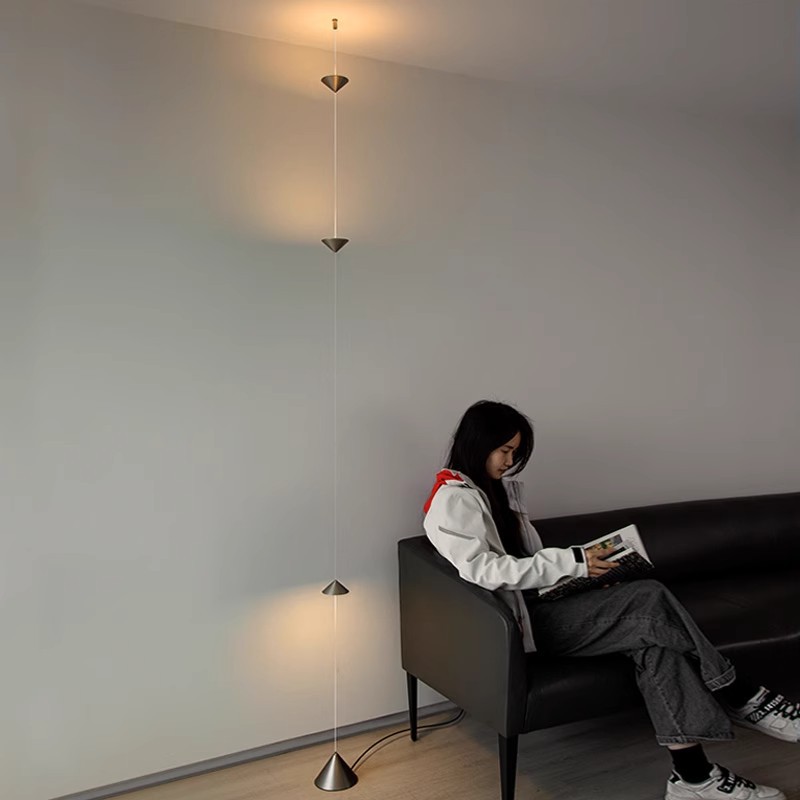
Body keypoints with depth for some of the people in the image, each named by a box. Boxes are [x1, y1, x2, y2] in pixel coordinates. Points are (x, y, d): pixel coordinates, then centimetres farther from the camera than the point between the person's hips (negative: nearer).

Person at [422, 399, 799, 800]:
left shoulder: (501, 487, 18)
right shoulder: (453, 501, -10)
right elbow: (482, 569, -22)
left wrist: (585, 576, 2)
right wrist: (571, 562, -25)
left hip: (538, 604, 8)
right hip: (517, 620, -8)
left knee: (652, 634, -17)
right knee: (650, 600, -20)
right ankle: (741, 699, -8)